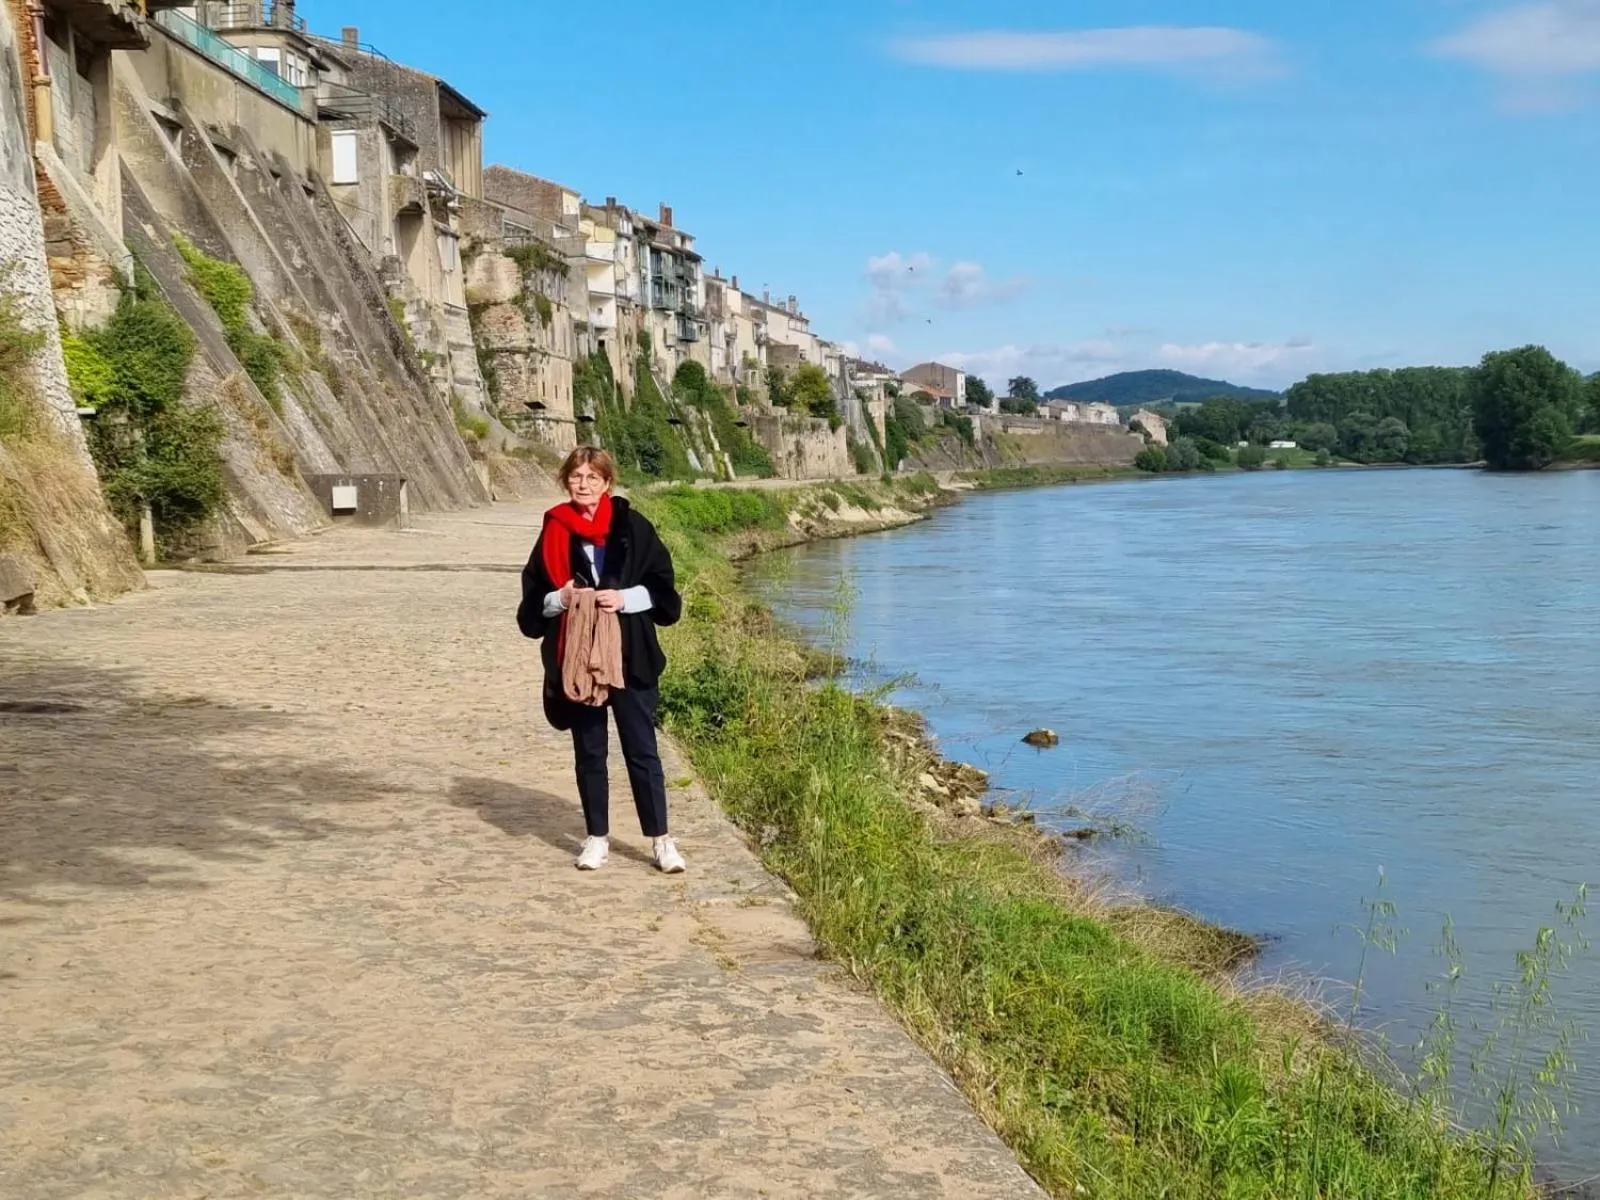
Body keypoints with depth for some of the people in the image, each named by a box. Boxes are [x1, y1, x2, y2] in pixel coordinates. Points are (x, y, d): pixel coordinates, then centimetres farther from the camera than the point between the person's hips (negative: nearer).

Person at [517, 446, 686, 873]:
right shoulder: (555, 533, 4)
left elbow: (663, 589, 1)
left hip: (630, 659, -2)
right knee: (588, 752, 11)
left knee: (642, 750, 2)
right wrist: (559, 599, -12)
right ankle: (597, 837, 22)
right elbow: (532, 604, 7)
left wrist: (626, 598, -15)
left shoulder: (632, 528, 0)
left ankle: (661, 839, 10)